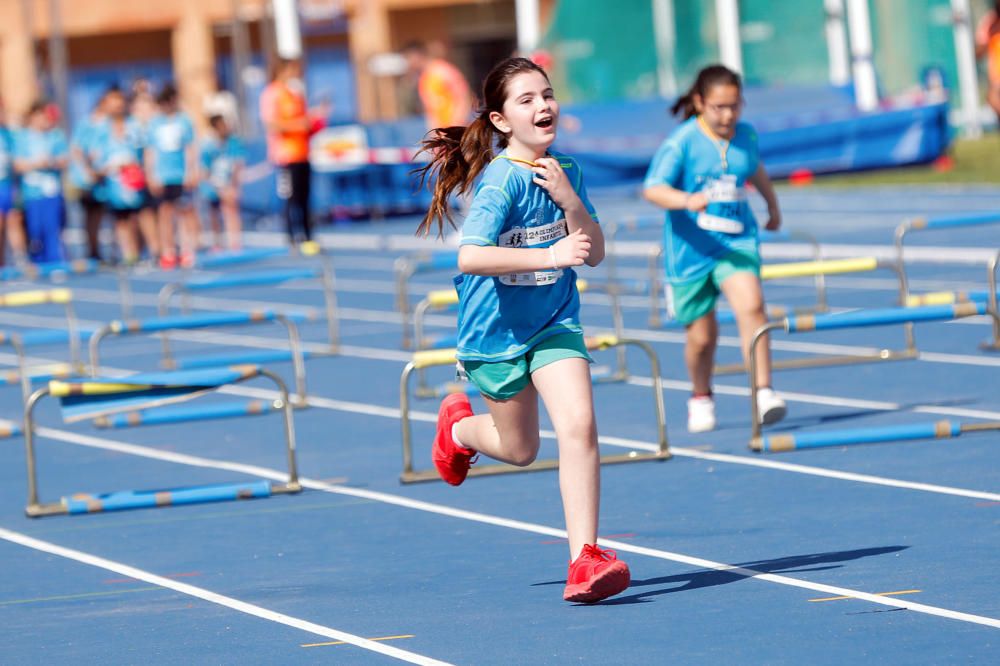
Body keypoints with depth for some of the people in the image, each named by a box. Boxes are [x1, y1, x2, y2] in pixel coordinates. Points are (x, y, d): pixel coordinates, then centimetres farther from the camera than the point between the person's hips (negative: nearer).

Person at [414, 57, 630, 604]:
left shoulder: (564, 171, -2)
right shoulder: (502, 180, -22)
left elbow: (593, 252, -2)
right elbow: (470, 257, -33)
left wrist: (570, 200, -19)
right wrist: (550, 255, -37)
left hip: (554, 322, 4)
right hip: (497, 332, -4)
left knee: (578, 425, -16)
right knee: (520, 449, 12)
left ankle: (584, 558, -15)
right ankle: (458, 425, 47)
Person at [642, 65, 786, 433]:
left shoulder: (746, 136, 3)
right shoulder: (681, 142, -12)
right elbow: (653, 189, -22)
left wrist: (773, 206, 40)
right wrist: (687, 200, -41)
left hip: (736, 242, 2)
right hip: (691, 247, -2)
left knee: (751, 306, -24)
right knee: (702, 335, 7)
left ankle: (764, 393, -25)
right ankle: (701, 397, 35)